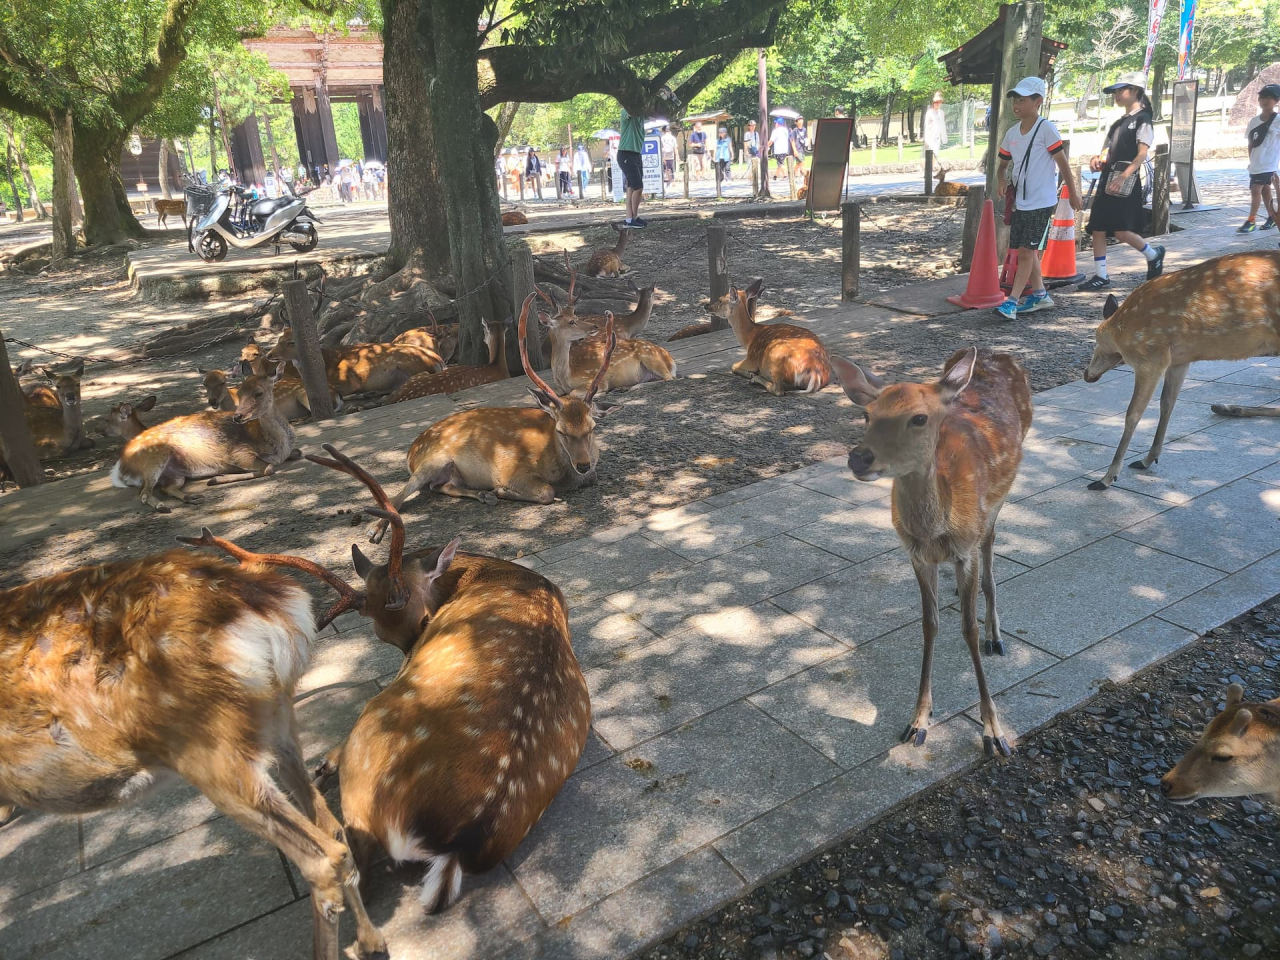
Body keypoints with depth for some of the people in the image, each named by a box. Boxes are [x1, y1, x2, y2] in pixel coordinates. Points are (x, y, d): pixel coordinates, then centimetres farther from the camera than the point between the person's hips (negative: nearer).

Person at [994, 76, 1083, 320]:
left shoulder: (1046, 129, -10)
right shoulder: (1011, 133, 9)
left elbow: (1062, 162, -7)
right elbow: (1004, 164, 19)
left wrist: (1073, 194, -2)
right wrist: (1001, 182, -2)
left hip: (1041, 202, -7)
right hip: (1020, 202, 7)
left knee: (1026, 251, -10)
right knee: (1026, 250, 13)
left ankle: (1012, 301, -11)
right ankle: (1039, 294, 26)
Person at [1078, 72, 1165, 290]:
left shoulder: (1142, 120, -5)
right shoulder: (1120, 122, 19)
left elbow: (1142, 154, -15)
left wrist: (1123, 176, -26)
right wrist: (1099, 161, 5)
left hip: (1126, 183, -9)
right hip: (1107, 180, 9)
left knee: (1122, 232, -11)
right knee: (1097, 229, 2)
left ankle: (1153, 256, 15)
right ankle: (1100, 276, 7)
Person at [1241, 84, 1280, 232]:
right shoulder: (1254, 121, 7)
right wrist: (1251, 161, 12)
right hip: (1256, 164, 6)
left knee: (1256, 189, -14)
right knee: (1265, 189, 16)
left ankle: (1251, 221, -10)